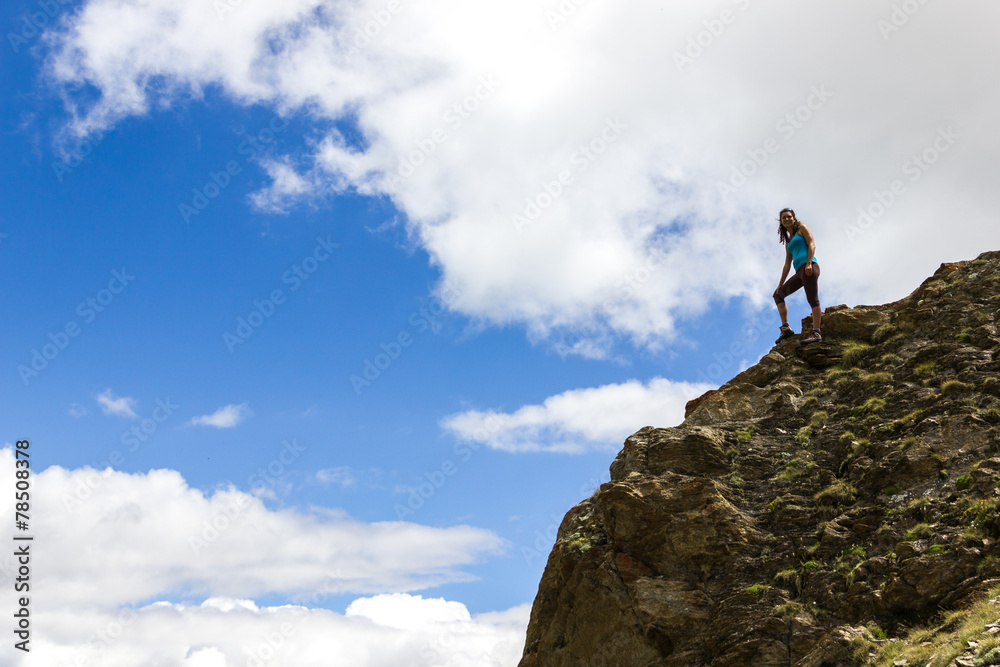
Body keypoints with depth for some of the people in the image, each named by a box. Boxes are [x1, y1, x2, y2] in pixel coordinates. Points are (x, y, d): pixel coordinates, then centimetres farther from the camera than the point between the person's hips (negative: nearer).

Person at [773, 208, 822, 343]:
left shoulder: (802, 228, 11)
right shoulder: (788, 241, 29)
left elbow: (812, 244, -3)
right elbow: (787, 265, 27)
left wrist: (809, 263, -19)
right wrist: (780, 285, 21)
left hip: (809, 267, -8)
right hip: (799, 272, 8)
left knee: (812, 299, -16)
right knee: (778, 295, 7)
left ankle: (816, 332, -23)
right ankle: (785, 328, -2)